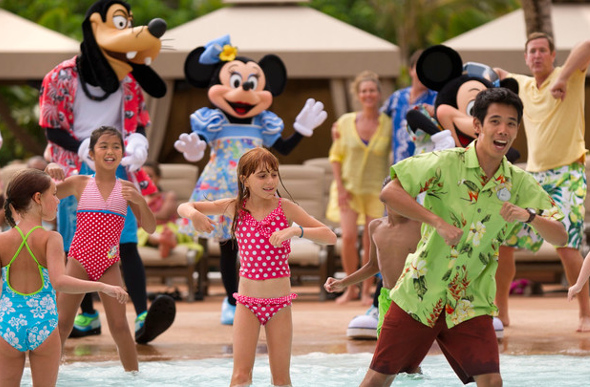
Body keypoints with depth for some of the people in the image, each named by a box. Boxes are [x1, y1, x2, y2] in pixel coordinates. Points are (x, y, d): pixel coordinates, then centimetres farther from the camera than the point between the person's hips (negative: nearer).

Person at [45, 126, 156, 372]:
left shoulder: (126, 188, 4)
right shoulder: (80, 183, 2)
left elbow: (150, 228, 3)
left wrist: (140, 201, -14)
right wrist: (49, 171, -15)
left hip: (109, 265, 1)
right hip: (79, 260, -1)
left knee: (119, 325, -3)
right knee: (61, 322, -3)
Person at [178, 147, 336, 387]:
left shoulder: (285, 208, -6)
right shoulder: (235, 208, -1)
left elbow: (330, 237, -11)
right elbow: (183, 207, 7)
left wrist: (296, 231, -26)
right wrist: (193, 214, -17)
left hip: (279, 303, 0)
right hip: (247, 303, 1)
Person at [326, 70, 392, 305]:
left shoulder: (388, 125, -7)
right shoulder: (345, 122, -3)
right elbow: (336, 156, 4)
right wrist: (340, 187, -4)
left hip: (376, 189, 0)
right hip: (349, 186, 0)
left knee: (371, 242, 0)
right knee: (348, 236, -12)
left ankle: (366, 291, 15)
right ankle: (350, 288, 6)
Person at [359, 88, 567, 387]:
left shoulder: (519, 184, 1)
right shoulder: (446, 163, -9)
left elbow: (560, 237, -4)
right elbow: (389, 193, -15)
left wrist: (529, 215, -24)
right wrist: (437, 221, -23)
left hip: (471, 303, 2)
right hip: (420, 293, -2)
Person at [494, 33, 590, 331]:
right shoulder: (522, 85, 12)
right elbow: (499, 75, 35)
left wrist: (563, 79, -32)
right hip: (533, 175, 7)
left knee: (565, 245, -18)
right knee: (501, 241, 3)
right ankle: (501, 312, 14)